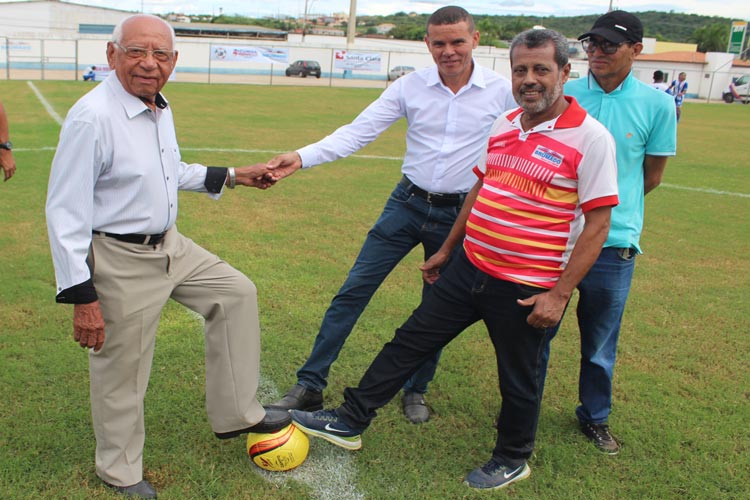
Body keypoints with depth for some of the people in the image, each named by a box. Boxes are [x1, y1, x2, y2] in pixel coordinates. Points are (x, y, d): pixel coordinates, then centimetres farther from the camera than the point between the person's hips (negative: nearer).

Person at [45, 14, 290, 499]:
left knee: (237, 292, 14)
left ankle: (236, 413, 25)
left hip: (170, 244, 9)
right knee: (121, 373, 7)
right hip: (120, 262, -9)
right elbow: (66, 212, -22)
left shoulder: (161, 110, 4)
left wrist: (231, 176, 19)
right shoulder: (92, 117, -23)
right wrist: (82, 297, -23)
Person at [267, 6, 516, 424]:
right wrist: (301, 158, -23)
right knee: (353, 292, -2)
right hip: (408, 204, 1)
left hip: (460, 215, -1)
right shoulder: (410, 87, -6)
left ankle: (416, 391, 32)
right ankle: (310, 386, 9)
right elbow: (358, 132, -10)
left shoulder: (503, 91, -8)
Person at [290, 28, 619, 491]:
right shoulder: (505, 125, 6)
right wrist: (446, 250, 20)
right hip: (470, 268, 7)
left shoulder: (590, 138, -14)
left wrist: (559, 294, -17)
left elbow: (597, 224, -14)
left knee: (518, 380, 12)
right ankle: (350, 422, 24)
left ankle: (512, 461, 38)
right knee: (411, 340, 10)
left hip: (527, 291, -6)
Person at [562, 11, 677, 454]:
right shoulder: (564, 96, -1)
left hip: (613, 243, -1)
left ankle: (596, 417, 35)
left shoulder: (657, 105, -4)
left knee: (601, 341, 14)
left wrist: (614, 206, 11)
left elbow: (653, 174, 6)